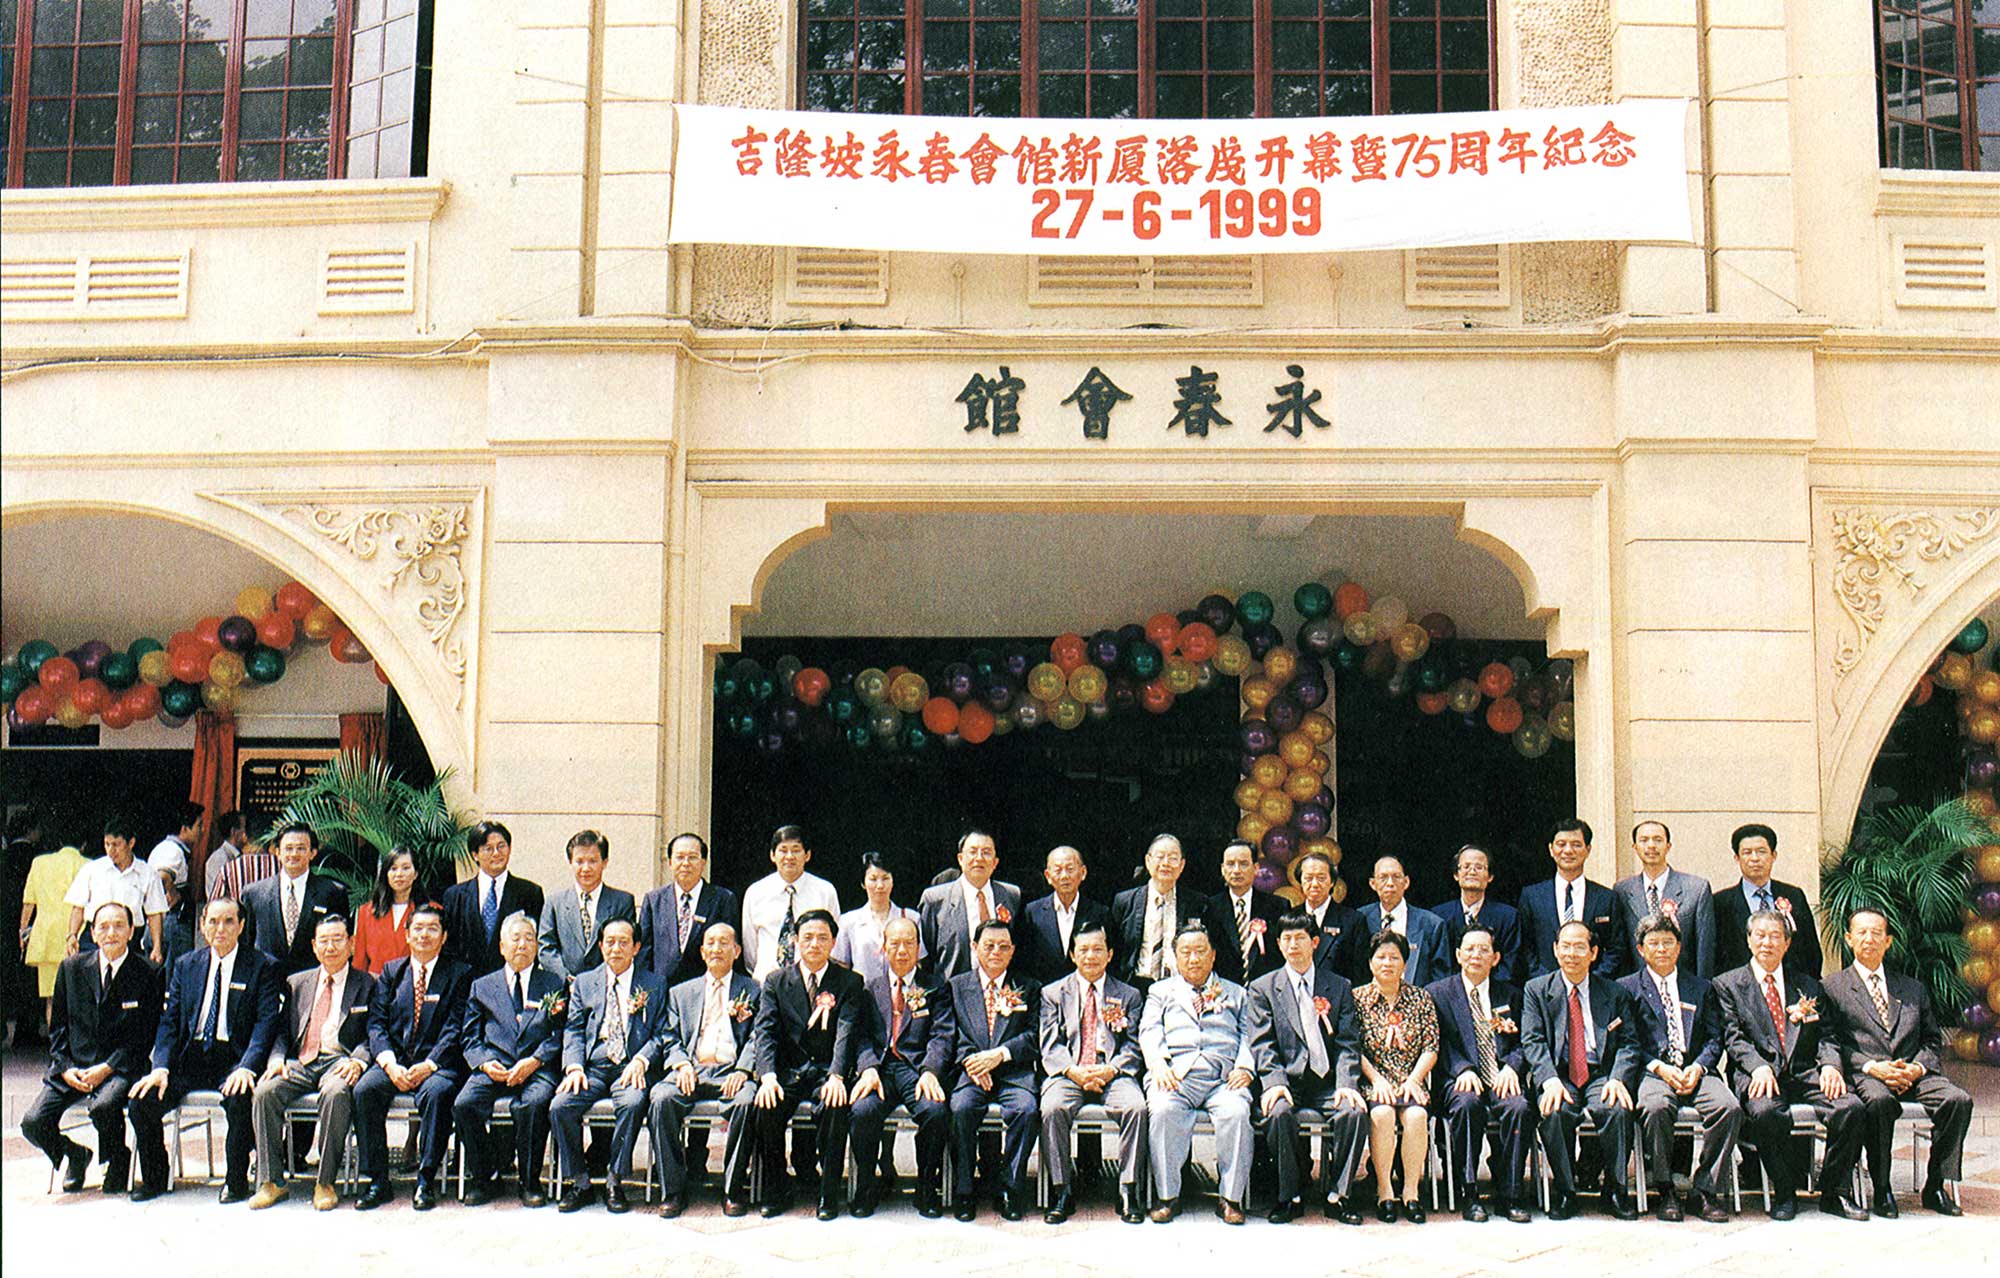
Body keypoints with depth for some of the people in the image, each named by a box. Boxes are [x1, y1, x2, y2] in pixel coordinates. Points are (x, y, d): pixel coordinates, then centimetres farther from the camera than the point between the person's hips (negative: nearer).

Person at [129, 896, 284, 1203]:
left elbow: (266, 1023, -8)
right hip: (190, 1059, 4)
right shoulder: (185, 966, 14)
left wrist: (246, 1067, -24)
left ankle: (236, 1180, -13)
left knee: (240, 1097, -34)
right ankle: (154, 1178, 7)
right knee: (143, 1099, -17)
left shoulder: (262, 967, 1)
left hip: (233, 1059, -4)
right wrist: (161, 1068, -8)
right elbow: (169, 1021, 9)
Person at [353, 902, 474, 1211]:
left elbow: (455, 1028, -3)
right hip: (395, 1060, 3)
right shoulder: (391, 971, 16)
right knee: (364, 1090, -26)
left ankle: (426, 1180, -23)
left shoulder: (459, 974, 6)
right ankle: (377, 1181, -16)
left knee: (436, 1092, -34)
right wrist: (390, 1063, -11)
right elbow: (376, 1023, 6)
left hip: (438, 1063, -3)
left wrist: (428, 1065, -17)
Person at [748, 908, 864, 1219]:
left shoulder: (849, 982, 5)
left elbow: (847, 1033, -8)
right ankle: (776, 1192, -7)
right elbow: (765, 1032, -1)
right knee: (764, 1108, -27)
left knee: (834, 1107, -32)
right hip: (788, 1070, 2)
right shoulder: (776, 981, 9)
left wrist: (836, 1076, -25)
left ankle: (829, 1193, -16)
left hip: (828, 1072, -2)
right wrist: (768, 1076, -19)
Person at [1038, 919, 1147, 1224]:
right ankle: (1063, 1191, -18)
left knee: (1136, 1106, -31)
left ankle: (1128, 1191, -20)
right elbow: (1050, 1046, 5)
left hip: (1112, 1074, 0)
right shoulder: (1052, 993, 15)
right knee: (1052, 1108, -32)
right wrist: (1074, 1071, -14)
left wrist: (1110, 1070, -13)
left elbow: (1133, 1048, 8)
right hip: (1068, 1073, 0)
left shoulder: (1129, 996, 16)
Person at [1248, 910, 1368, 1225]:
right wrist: (1275, 1082, -17)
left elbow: (1348, 1043, 5)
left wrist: (1346, 1084, -12)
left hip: (1328, 1081, 1)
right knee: (1279, 1112, -32)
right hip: (1287, 1079, -1)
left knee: (1354, 1112, -28)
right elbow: (1263, 1045, 1)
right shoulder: (1263, 988, 10)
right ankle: (1290, 1196, -14)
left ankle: (1336, 1195, -12)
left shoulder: (1340, 987, 14)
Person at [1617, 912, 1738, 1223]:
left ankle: (1705, 1190, -16)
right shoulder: (1628, 988, 11)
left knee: (1729, 1107, -28)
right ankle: (1665, 1190, -18)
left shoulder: (1700, 987, 21)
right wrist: (1659, 1068, -12)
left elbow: (1715, 1039, 13)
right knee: (1655, 1107, -36)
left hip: (1695, 1071, 3)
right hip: (1652, 1071, -3)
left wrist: (1698, 1067, -7)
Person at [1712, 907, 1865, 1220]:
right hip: (1759, 1074, -3)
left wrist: (1829, 1064, -9)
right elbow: (1733, 1038, 0)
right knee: (1766, 1111, -36)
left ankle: (1834, 1192, -6)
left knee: (1850, 1106, -25)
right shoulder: (1727, 985, 12)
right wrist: (1759, 1067, -19)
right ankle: (1785, 1191, -14)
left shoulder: (1807, 985, 22)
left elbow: (1825, 1035, 13)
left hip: (1805, 1073, 3)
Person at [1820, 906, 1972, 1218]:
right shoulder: (1833, 988, 11)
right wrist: (1870, 1067, -14)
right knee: (1879, 1101, -37)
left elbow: (1933, 1040, 18)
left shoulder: (1913, 989, 24)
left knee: (1959, 1099, -25)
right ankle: (1881, 1190, -21)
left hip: (1913, 1074, 4)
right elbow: (1830, 1042, 1)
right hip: (1864, 1075, -4)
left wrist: (1917, 1067, -4)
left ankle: (1935, 1186, -11)